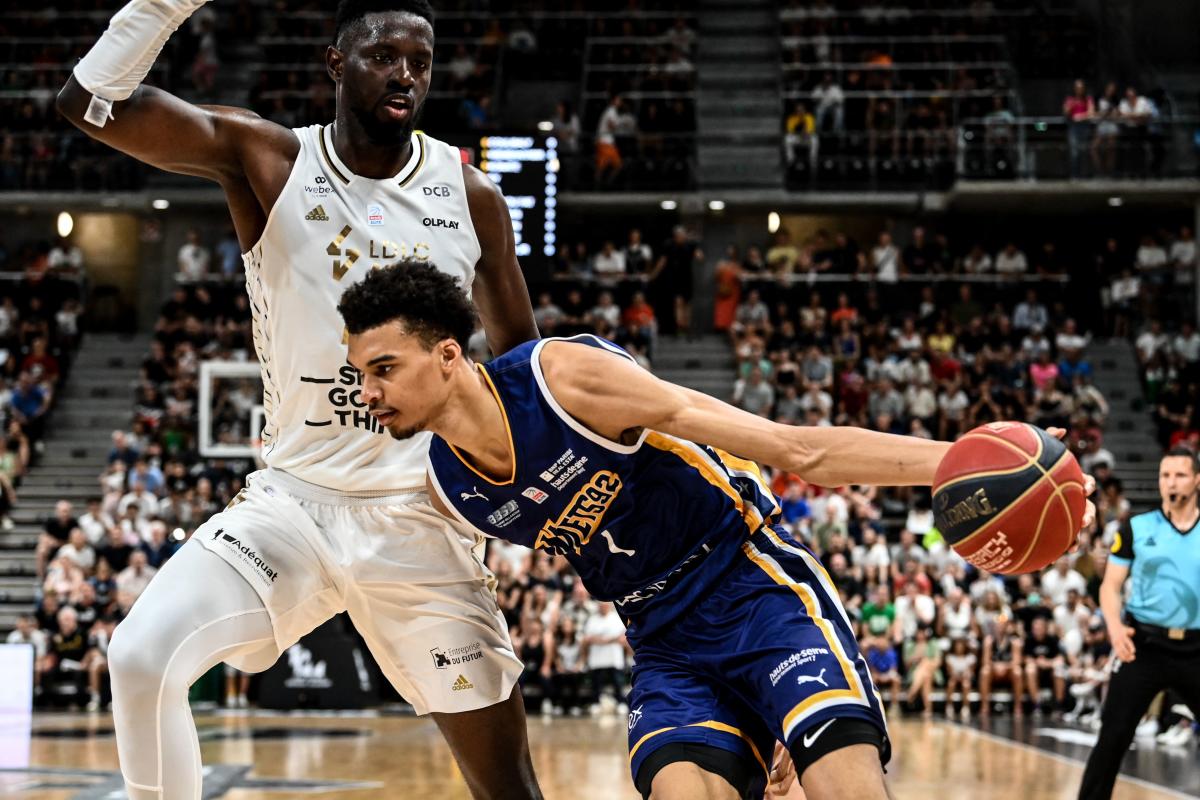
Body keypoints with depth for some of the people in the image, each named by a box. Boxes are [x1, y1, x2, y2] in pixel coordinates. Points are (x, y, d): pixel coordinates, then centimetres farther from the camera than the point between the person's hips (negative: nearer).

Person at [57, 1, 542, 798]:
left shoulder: (472, 198, -1)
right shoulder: (266, 160, -4)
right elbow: (90, 101, -15)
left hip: (418, 520, 0)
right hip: (291, 500, 0)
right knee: (141, 657, -22)